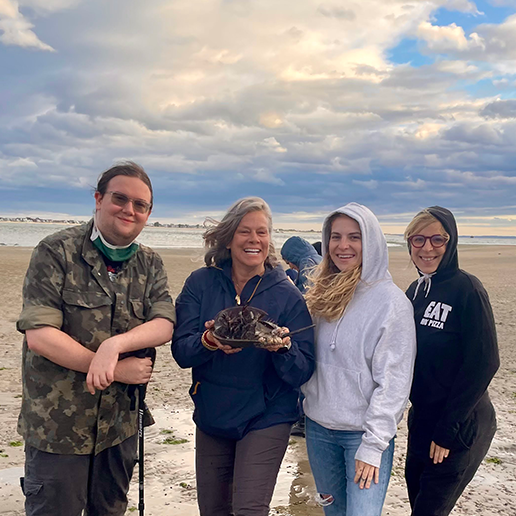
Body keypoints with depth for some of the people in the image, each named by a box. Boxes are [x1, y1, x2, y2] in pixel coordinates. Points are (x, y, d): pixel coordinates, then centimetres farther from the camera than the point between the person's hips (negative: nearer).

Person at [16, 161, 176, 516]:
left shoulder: (150, 265, 5)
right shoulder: (56, 252, -10)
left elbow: (164, 325, -8)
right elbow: (39, 335, -18)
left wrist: (115, 344, -27)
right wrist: (116, 370, -18)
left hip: (121, 427, 5)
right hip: (57, 428, -4)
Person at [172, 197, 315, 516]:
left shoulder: (287, 295, -8)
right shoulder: (201, 283, -4)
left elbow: (303, 373, -10)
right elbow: (181, 352, -10)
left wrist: (282, 348, -31)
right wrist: (208, 343, -31)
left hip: (266, 418, -3)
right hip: (211, 416, 3)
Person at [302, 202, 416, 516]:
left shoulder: (391, 301, -13)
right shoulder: (324, 294, 4)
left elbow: (393, 380, -14)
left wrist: (373, 445, -16)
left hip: (364, 431, -5)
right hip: (319, 426, 5)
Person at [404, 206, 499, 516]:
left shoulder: (467, 289, -17)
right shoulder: (416, 290, 5)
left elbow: (483, 362, -20)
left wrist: (448, 430, -18)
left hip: (460, 427, -7)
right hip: (421, 418, 7)